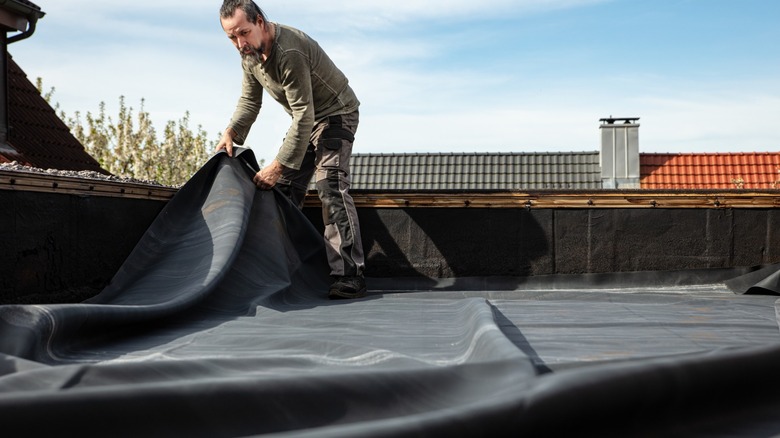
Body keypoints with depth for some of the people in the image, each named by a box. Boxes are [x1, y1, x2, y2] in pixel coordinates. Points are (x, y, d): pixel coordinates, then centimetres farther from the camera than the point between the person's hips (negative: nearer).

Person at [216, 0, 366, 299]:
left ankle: (350, 275, -25)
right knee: (284, 190, 6)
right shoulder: (249, 53, -4)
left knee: (330, 186, -23)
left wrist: (278, 166, -33)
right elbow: (249, 100, 7)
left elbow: (303, 117, -34)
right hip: (305, 118, 9)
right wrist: (231, 133, -11)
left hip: (335, 114, -9)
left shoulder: (289, 52, -34)